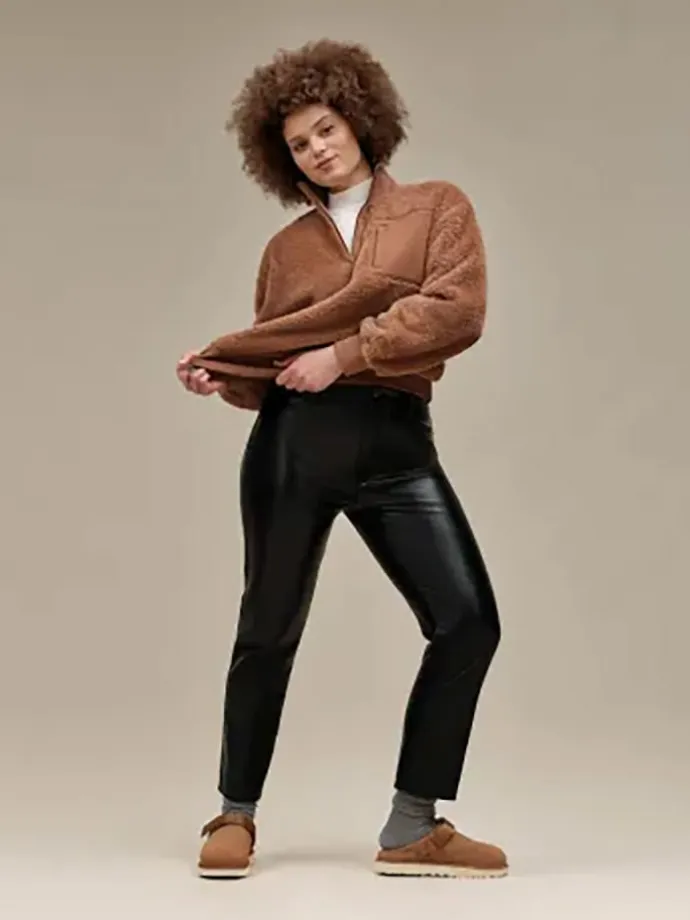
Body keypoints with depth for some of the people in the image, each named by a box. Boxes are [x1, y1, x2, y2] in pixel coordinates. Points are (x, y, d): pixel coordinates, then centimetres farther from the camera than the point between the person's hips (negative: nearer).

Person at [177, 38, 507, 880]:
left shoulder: (438, 207, 9)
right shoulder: (287, 246, 14)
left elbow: (457, 311, -8)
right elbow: (271, 365, 14)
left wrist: (344, 353, -11)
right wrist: (219, 374, -7)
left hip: (395, 441, 0)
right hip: (295, 438, 1)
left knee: (469, 621, -9)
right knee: (270, 628, 6)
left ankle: (412, 828, 3)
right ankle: (236, 814, 23)